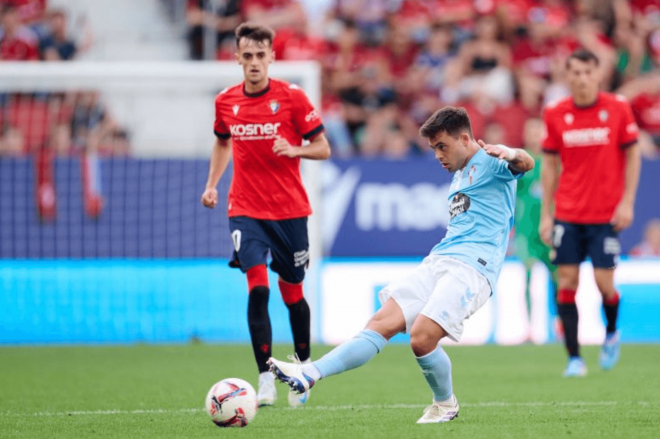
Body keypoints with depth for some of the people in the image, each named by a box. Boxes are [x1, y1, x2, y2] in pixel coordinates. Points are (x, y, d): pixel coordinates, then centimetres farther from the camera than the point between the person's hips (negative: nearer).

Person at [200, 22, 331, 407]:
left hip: (290, 210, -1)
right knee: (258, 287, -16)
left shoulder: (292, 98, -6)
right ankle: (266, 381, -15)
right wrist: (212, 184, 12)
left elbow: (323, 148, -1)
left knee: (292, 292, 8)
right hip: (246, 211, 1)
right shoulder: (226, 102, 3)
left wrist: (294, 149, -20)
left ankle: (304, 368, 31)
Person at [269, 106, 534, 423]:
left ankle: (445, 404, 4)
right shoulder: (460, 176, 26)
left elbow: (526, 164, -23)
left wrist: (512, 155, -44)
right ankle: (309, 375, -17)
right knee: (382, 323, -6)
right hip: (438, 262, 8)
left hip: (472, 266, -8)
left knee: (421, 337, -22)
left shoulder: (490, 162, -2)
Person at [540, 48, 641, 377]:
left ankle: (611, 334, 27)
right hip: (567, 213, 2)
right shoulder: (555, 114, 1)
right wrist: (546, 214, 4)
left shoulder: (618, 108, -3)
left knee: (604, 283, -4)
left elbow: (632, 155, 3)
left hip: (606, 214, -2)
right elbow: (550, 165, 7)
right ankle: (574, 358, 1)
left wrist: (627, 202, -6)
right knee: (567, 282, -4)